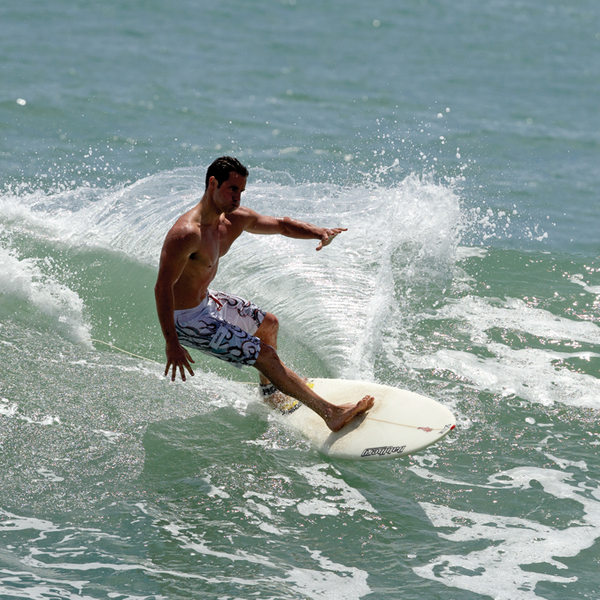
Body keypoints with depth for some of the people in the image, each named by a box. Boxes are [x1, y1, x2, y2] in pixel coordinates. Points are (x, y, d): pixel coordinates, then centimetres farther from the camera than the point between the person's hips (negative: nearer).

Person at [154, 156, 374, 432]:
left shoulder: (234, 220, -6)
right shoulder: (187, 234, -34)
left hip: (206, 300, 10)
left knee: (269, 324, 27)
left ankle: (270, 393, 50)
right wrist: (172, 344, -32)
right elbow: (162, 288, -32)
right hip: (188, 320, -10)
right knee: (265, 355, -9)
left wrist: (320, 232, -13)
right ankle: (331, 414, -2)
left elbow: (281, 225, 6)